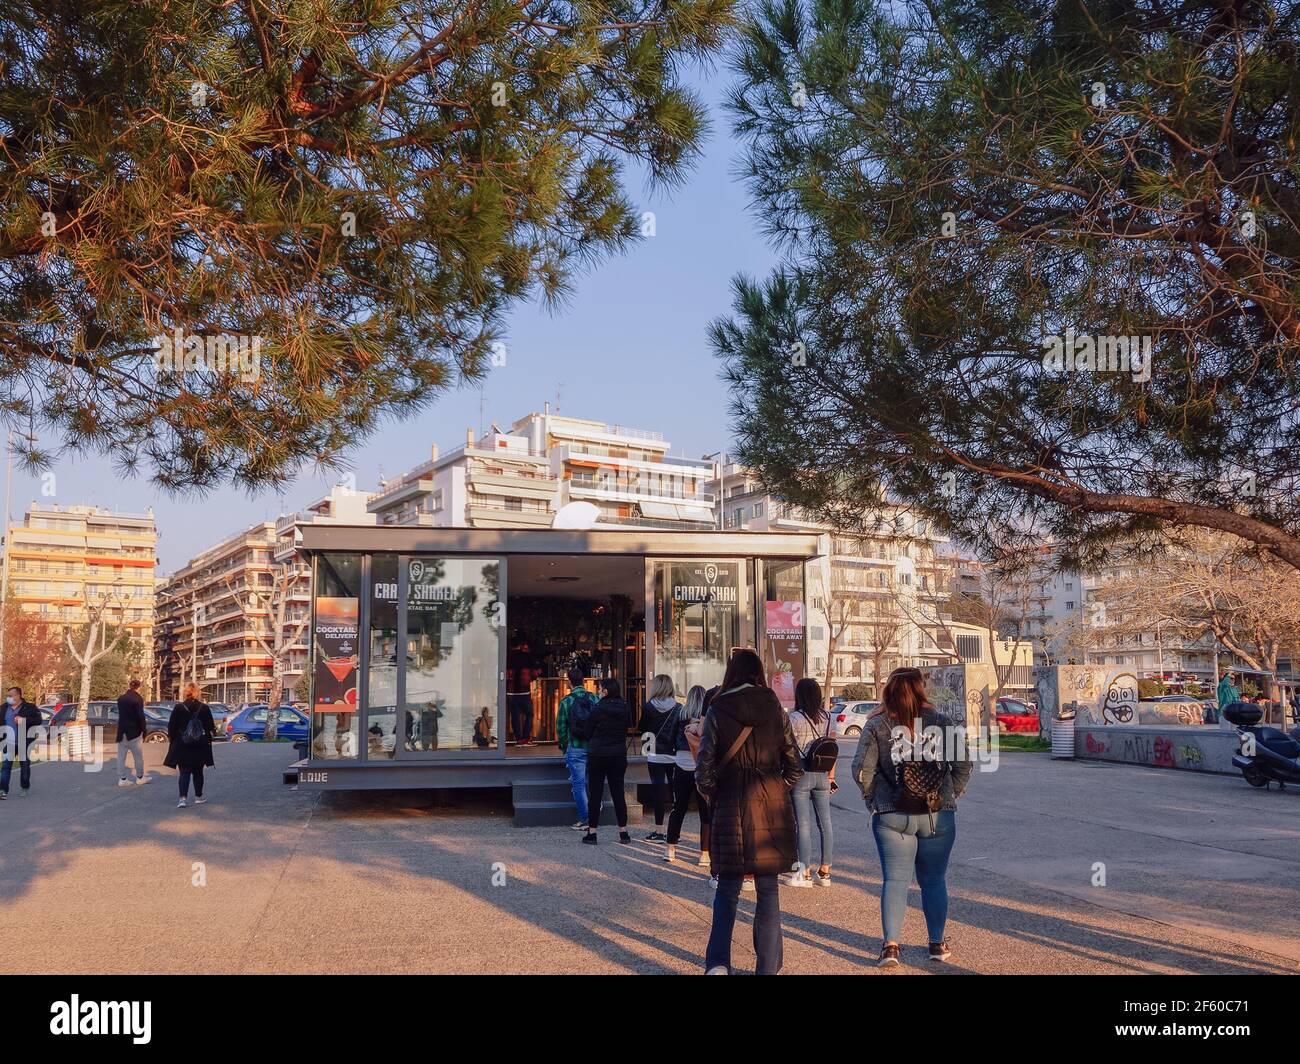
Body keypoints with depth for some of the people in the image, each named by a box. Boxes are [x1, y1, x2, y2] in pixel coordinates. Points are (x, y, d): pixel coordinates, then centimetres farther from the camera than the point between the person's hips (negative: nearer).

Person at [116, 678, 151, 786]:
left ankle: (122, 779, 7)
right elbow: (140, 716, -15)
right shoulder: (137, 699, -14)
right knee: (138, 756, 8)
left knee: (121, 756, 8)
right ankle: (140, 777, 16)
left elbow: (121, 713, 16)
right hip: (134, 732, -5)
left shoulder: (121, 698, 5)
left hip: (122, 732, 5)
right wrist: (143, 731, -8)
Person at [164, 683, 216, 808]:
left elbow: (171, 727, -5)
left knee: (184, 772, 1)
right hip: (200, 746, 1)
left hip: (182, 746, -1)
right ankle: (198, 796, 23)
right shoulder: (204, 708, -5)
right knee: (198, 772, 15)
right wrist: (207, 739, 15)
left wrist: (172, 738, 11)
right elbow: (211, 727, 0)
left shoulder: (178, 708, -8)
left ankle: (183, 798, -13)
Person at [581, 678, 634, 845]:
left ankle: (591, 833, 7)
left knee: (595, 794, 4)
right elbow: (628, 726, 10)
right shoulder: (625, 709, 0)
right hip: (619, 756, 4)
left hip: (598, 756, -4)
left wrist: (576, 731, 15)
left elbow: (586, 733, -5)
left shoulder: (597, 709, -13)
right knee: (618, 792, 11)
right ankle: (623, 832, 11)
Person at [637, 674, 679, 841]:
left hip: (655, 756, -2)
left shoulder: (648, 707, -6)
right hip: (674, 756, 2)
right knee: (674, 790, 8)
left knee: (658, 791, 2)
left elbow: (641, 730, 2)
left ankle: (659, 831, 3)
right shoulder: (678, 707, -3)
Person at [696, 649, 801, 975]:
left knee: (727, 888, 11)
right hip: (772, 808, 1)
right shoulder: (775, 709, 2)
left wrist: (713, 799, 10)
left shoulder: (717, 712, -3)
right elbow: (794, 765, 2)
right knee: (768, 890, 10)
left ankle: (717, 963, -1)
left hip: (731, 808, -1)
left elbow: (704, 770, -6)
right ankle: (768, 967, 11)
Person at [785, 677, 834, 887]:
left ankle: (805, 873, 2)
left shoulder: (795, 718, -10)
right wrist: (831, 775, 16)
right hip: (822, 775, 5)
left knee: (803, 824, -1)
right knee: (825, 823, 9)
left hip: (801, 774, -5)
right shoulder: (827, 717, 6)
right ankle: (825, 871, 14)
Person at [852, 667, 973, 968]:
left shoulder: (876, 726, -5)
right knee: (934, 880, 13)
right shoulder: (940, 723, -1)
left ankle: (890, 945, -4)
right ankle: (938, 944, 20)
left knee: (895, 880, 4)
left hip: (892, 817, -1)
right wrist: (950, 796, 12)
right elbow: (963, 765, -1)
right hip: (938, 817, 1)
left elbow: (862, 770, -9)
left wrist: (873, 799, 6)